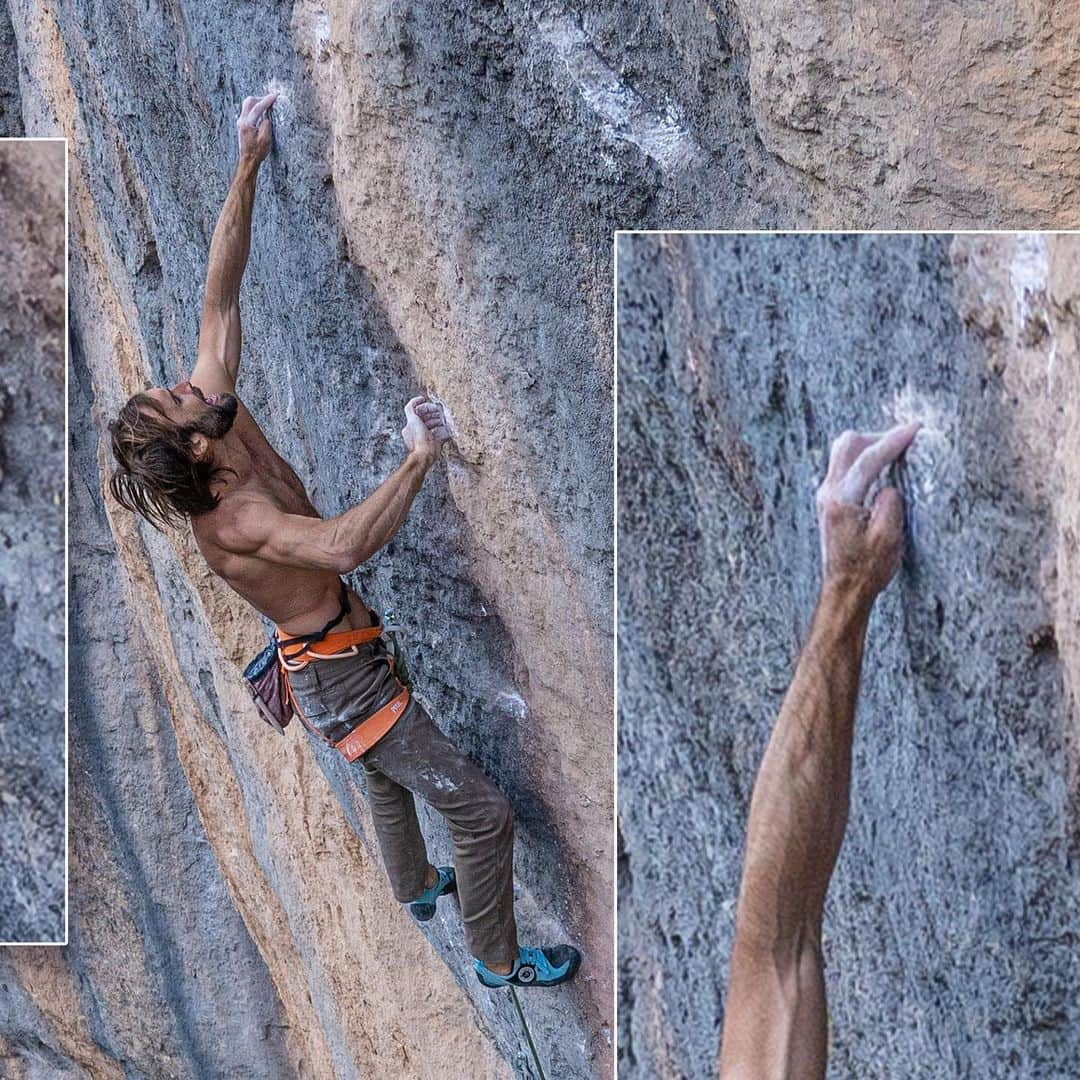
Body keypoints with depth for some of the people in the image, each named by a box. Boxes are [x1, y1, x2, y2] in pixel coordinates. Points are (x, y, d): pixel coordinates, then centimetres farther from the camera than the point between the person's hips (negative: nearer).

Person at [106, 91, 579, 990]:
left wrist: (249, 165, -14)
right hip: (342, 679, -10)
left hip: (336, 654, 10)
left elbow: (221, 294, -11)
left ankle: (417, 888, 60)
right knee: (483, 812, 0)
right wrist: (419, 461, -47)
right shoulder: (230, 521, -35)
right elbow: (344, 545, -53)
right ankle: (499, 961, 19)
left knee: (390, 773, 35)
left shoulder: (218, 416, -12)